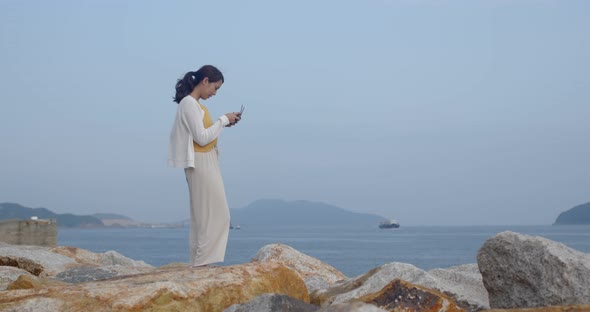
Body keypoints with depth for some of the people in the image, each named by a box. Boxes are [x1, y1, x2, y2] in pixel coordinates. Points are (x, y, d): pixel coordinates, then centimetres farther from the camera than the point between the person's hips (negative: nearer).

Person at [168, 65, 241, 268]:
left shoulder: (195, 104, 14)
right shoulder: (189, 103, -15)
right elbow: (202, 138, -19)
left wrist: (224, 123, 7)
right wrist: (223, 120, -11)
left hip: (207, 162, 10)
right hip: (200, 164, -10)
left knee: (205, 215, 11)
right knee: (208, 215, -6)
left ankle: (199, 262, 13)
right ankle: (200, 262, -2)